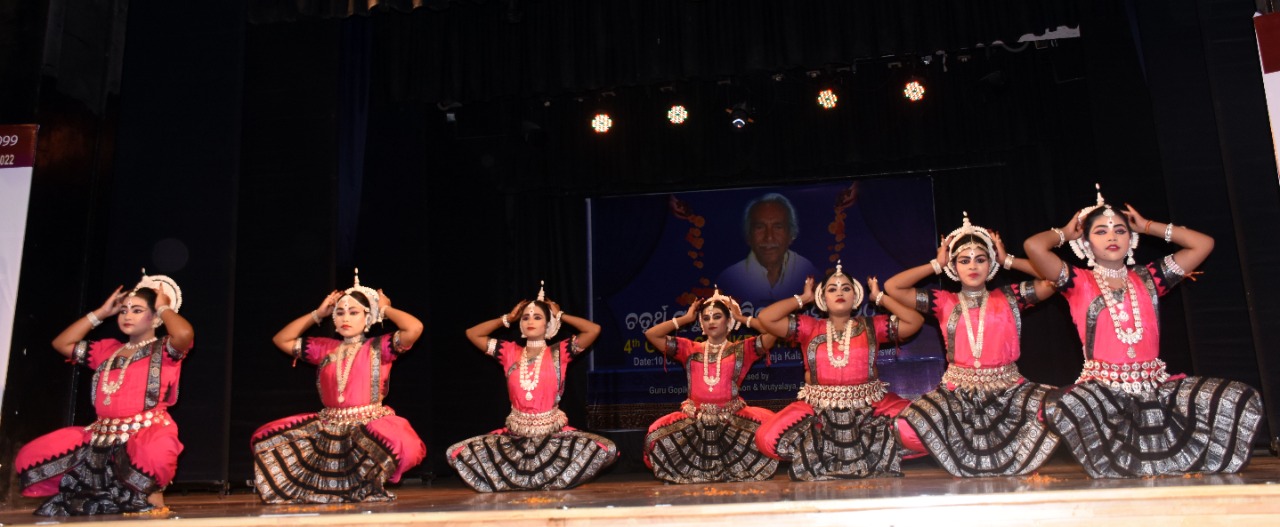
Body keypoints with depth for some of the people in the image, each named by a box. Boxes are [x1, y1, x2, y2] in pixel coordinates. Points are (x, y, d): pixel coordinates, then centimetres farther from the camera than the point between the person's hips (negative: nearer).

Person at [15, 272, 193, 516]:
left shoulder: (164, 349, 3)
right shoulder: (107, 349, 24)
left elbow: (185, 333, -20)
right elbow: (62, 343, 26)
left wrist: (164, 307, -1)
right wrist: (101, 312, 23)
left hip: (146, 431, -8)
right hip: (102, 435, 8)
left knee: (154, 454, -44)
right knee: (30, 457, -4)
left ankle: (151, 492, -11)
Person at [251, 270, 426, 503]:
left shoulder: (379, 347, 2)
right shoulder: (325, 349, 17)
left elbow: (415, 328, -16)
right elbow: (281, 340, 21)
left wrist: (385, 309, 1)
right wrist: (317, 314, 16)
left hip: (370, 423, -5)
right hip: (328, 426, 5)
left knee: (400, 446, -39)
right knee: (268, 438, -7)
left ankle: (369, 489, -7)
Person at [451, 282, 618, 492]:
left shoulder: (559, 352, 1)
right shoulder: (509, 352, 8)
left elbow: (594, 330, -8)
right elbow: (472, 334, 12)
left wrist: (560, 316, 2)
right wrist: (507, 318, 10)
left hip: (553, 432, -2)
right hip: (515, 433, 2)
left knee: (606, 450, -26)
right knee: (457, 452, -16)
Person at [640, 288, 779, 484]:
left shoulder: (742, 349, 10)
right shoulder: (690, 349, 14)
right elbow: (651, 334, 8)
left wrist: (742, 318, 5)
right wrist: (684, 319, 11)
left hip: (732, 417, -1)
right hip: (694, 418, 1)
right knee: (656, 435, -24)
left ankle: (736, 470, -2)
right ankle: (692, 472, 3)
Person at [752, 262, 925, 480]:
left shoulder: (872, 326, 9)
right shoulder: (808, 328, 6)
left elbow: (915, 322, -2)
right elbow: (765, 318, -4)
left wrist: (880, 297, 5)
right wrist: (803, 298, 6)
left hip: (870, 406, 0)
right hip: (817, 409, 0)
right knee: (767, 438, -25)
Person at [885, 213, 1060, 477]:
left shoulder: (1008, 297, 10)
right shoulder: (944, 302, 9)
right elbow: (892, 287, 1)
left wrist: (1008, 260, 7)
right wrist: (936, 265, 8)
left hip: (1008, 389, 1)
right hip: (957, 392, 0)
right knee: (909, 425, -28)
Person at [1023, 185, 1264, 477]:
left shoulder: (1147, 279, 17)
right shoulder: (1079, 283, 5)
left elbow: (1203, 243, 18)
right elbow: (1034, 246, -11)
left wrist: (1147, 226, 22)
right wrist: (1065, 233, 11)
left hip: (1156, 384, 4)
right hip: (1102, 387, -4)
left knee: (1240, 398, -16)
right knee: (1060, 406, -38)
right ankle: (1121, 474, -18)